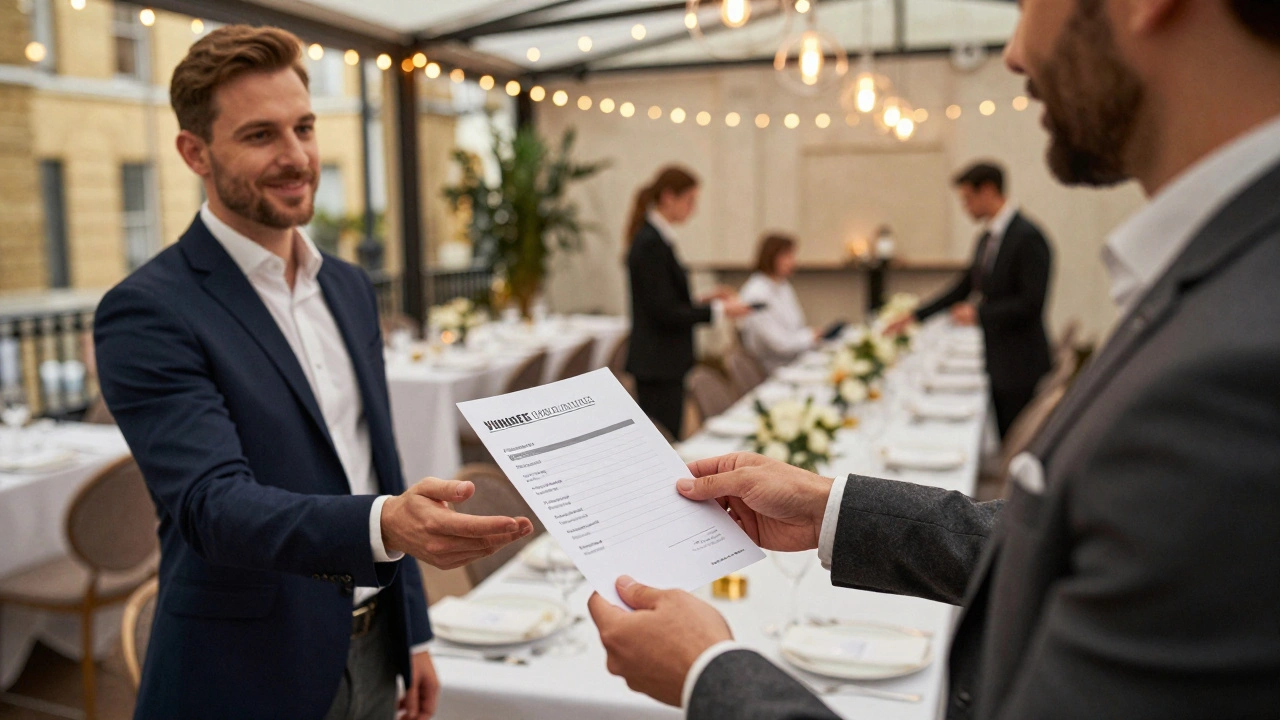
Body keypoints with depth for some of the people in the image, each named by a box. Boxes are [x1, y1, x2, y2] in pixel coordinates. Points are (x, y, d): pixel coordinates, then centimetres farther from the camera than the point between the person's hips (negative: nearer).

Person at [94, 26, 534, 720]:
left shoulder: (350, 288, 7)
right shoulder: (148, 312, -14)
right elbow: (212, 502, -25)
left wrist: (413, 635, 14)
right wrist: (384, 525, -42)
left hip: (373, 655, 6)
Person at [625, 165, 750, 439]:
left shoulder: (654, 239, 13)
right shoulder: (651, 244, -17)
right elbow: (663, 312, -19)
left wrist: (705, 301, 9)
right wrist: (718, 310, -14)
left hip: (662, 362, 10)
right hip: (658, 364, -10)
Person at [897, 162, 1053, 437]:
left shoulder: (1028, 237, -16)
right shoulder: (987, 237, 11)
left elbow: (1030, 304, -20)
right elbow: (966, 286, 19)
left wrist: (979, 314, -16)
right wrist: (917, 316, 15)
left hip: (1019, 367, -8)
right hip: (995, 363, 8)